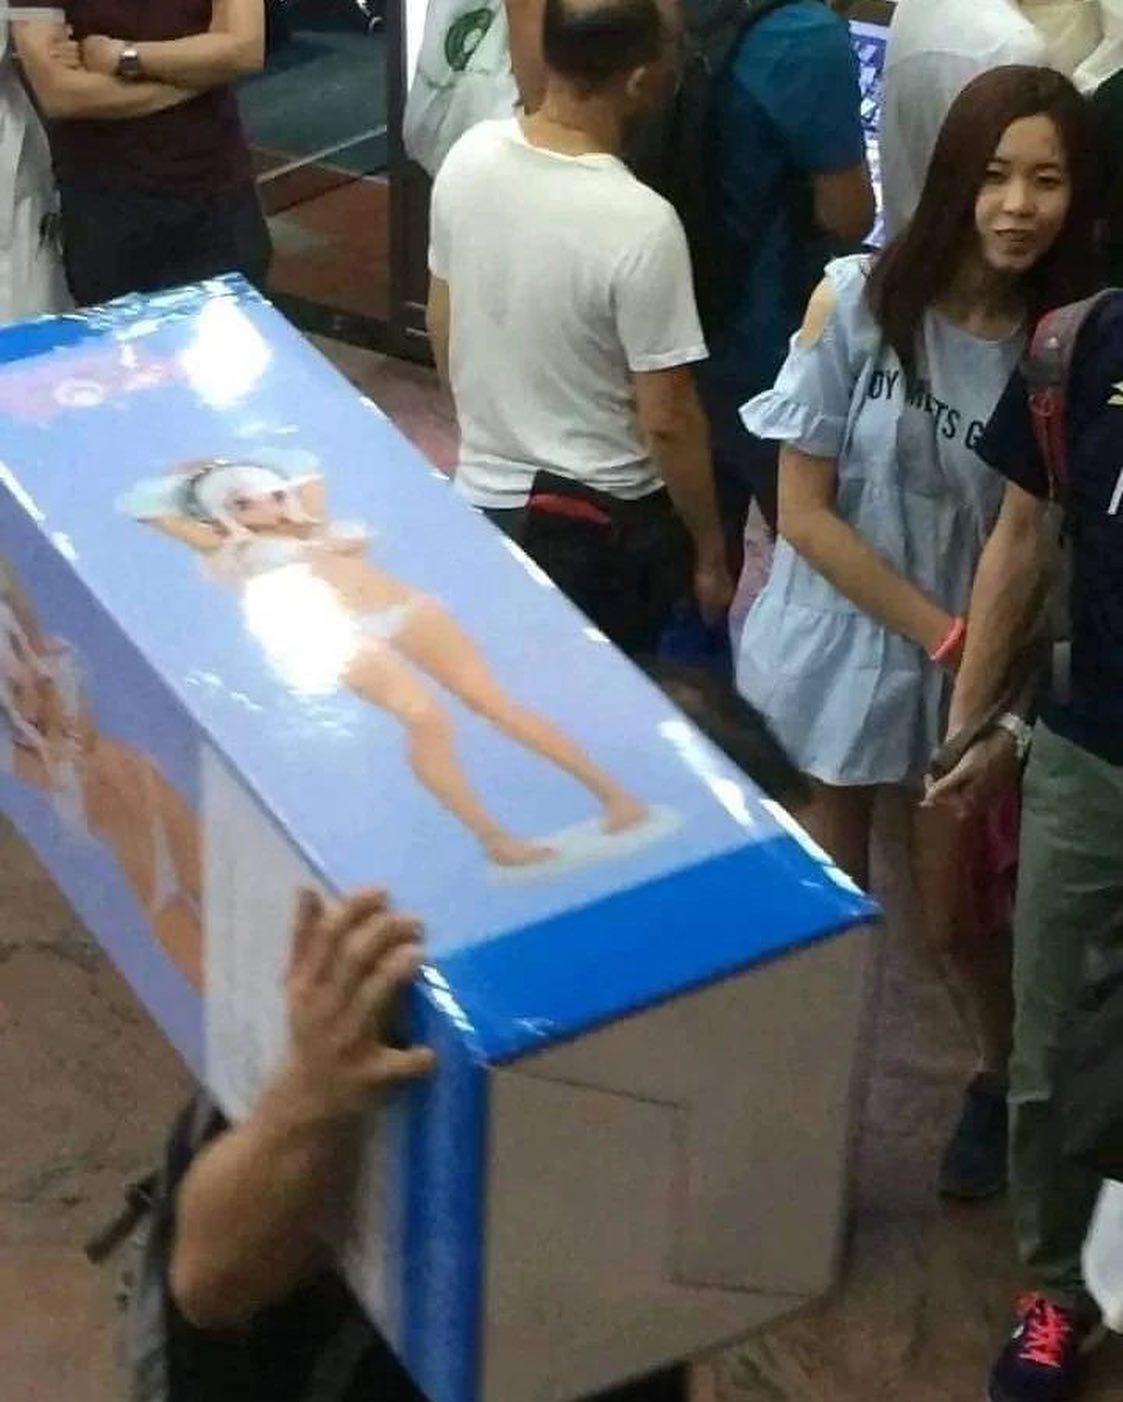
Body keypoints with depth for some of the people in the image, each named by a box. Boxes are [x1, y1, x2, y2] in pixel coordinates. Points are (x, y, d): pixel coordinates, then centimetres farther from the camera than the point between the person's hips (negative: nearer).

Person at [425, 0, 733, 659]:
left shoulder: (468, 156, -9)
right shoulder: (640, 222, -27)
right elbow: (667, 421, -20)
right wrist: (709, 549, -6)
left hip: (481, 496, 6)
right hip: (602, 522, -5)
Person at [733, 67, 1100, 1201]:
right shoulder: (857, 300, -18)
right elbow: (804, 511, -14)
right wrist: (944, 633, -15)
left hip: (976, 675, 0)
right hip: (841, 647, 0)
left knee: (952, 915, 11)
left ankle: (1003, 1083, 41)